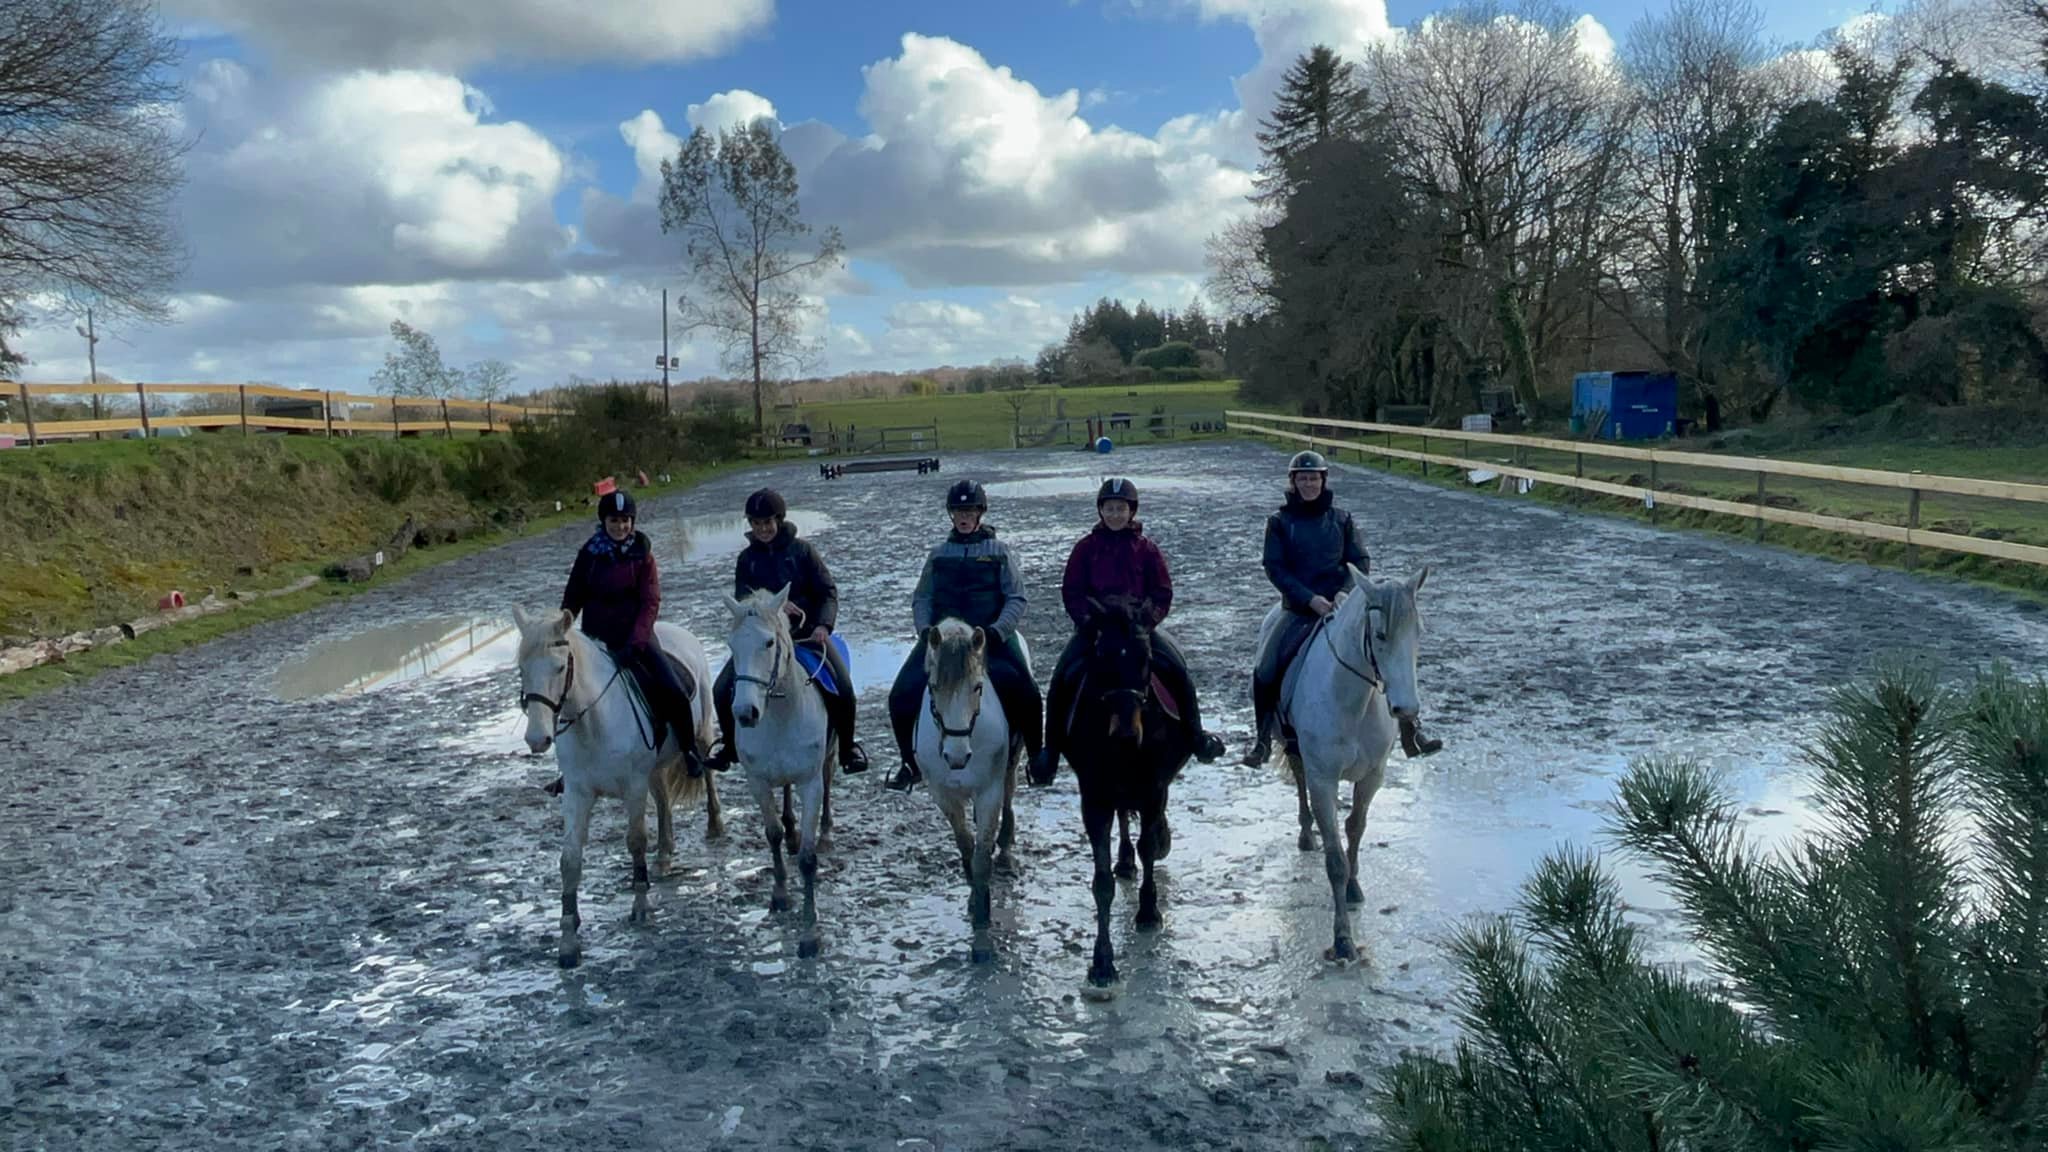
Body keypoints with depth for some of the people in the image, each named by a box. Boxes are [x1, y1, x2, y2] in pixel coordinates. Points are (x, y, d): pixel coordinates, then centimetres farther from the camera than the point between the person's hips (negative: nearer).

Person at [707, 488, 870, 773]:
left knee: (842, 686, -24)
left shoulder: (801, 549, 0)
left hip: (807, 631, -2)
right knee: (721, 690, -12)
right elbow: (742, 599, -2)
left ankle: (848, 747, -1)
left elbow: (828, 592, -2)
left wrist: (824, 625, -19)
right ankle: (730, 745, 14)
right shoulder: (747, 558, 7)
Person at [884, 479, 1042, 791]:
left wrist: (997, 631, -14)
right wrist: (925, 630, -5)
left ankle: (1038, 757, -2)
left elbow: (1016, 598, 2)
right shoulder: (939, 554, 15)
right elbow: (921, 599, 13)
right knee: (902, 695, -12)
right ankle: (911, 763, 8)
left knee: (1025, 692, -23)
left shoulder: (999, 551, 7)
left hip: (989, 635, -2)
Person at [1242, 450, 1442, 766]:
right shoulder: (1280, 522, 3)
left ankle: (1410, 733, 0)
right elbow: (1275, 568, -4)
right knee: (1266, 671, -19)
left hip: (1341, 604, 2)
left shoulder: (1341, 519, 8)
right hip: (1300, 608, -1)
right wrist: (1311, 599, -15)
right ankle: (1262, 740, 0)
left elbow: (1360, 562, 7)